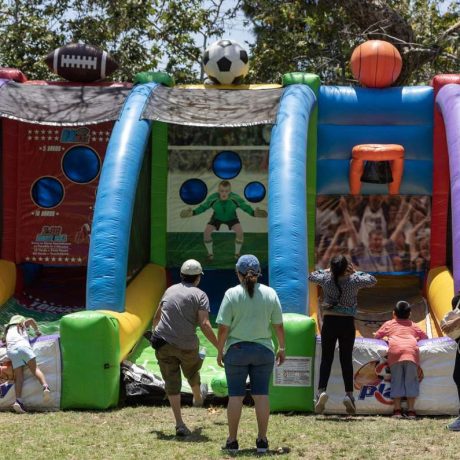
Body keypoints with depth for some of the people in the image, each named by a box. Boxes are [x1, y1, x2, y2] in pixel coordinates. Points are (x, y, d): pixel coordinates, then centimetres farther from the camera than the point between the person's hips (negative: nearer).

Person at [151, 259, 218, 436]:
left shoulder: (170, 290, 10)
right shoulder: (200, 295, -3)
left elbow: (156, 317, 20)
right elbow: (204, 325, -14)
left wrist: (155, 332, 39)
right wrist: (219, 347, -8)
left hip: (163, 342, 2)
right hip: (187, 345, -2)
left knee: (171, 382, 5)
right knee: (191, 373, 27)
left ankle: (179, 424, -1)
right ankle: (198, 398, 57)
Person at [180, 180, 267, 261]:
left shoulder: (235, 198, -37)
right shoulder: (213, 198, -35)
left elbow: (245, 207, -24)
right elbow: (204, 207, -17)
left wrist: (253, 213, -41)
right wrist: (193, 212, -31)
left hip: (231, 217, -1)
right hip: (217, 217, 1)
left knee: (240, 232, -24)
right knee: (207, 232, -20)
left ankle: (237, 253, 4)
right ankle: (210, 253, 7)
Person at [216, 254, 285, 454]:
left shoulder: (232, 294, -8)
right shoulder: (270, 293, -1)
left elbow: (223, 328, -9)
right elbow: (278, 326, 2)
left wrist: (220, 351, 2)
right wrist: (282, 348, 14)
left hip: (236, 350, -2)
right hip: (263, 350, 2)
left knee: (235, 395, 5)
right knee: (261, 394, 7)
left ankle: (232, 440, 10)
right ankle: (262, 440, 10)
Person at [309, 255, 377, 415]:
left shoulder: (326, 279, -4)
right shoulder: (353, 280, -7)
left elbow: (311, 276, 17)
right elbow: (372, 280, 9)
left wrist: (327, 270, 24)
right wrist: (356, 272, 14)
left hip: (329, 322, 0)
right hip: (347, 323, 0)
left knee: (326, 358, 1)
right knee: (346, 359, 6)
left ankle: (321, 390, -16)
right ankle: (349, 393, -1)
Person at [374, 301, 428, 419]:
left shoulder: (388, 324, 27)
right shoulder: (413, 325, 31)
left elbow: (376, 336, 28)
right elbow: (425, 337, 34)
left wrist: (387, 338, 47)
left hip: (395, 351, -1)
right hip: (411, 350, 1)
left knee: (397, 380, 4)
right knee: (411, 380, 3)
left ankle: (397, 410, 0)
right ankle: (411, 411, -1)